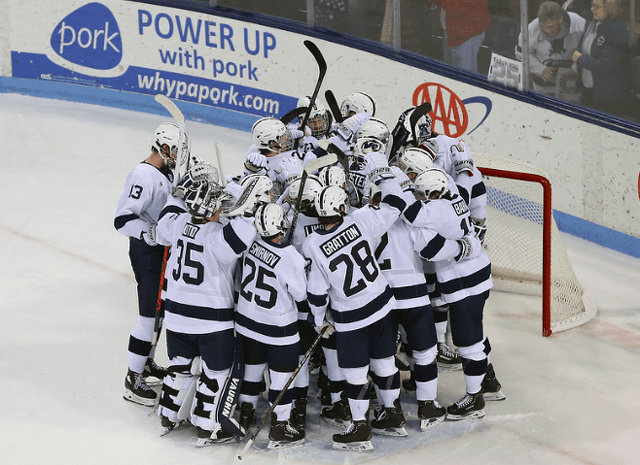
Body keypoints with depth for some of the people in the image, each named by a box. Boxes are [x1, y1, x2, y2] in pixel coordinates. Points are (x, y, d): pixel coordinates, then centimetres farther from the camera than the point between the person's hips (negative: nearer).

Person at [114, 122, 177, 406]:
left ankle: (147, 362, 40)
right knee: (149, 315, -7)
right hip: (145, 252, -10)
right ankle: (133, 380, 2)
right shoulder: (143, 176, -23)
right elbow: (123, 219, -29)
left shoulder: (167, 172, 8)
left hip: (164, 249, 10)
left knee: (161, 308, 21)